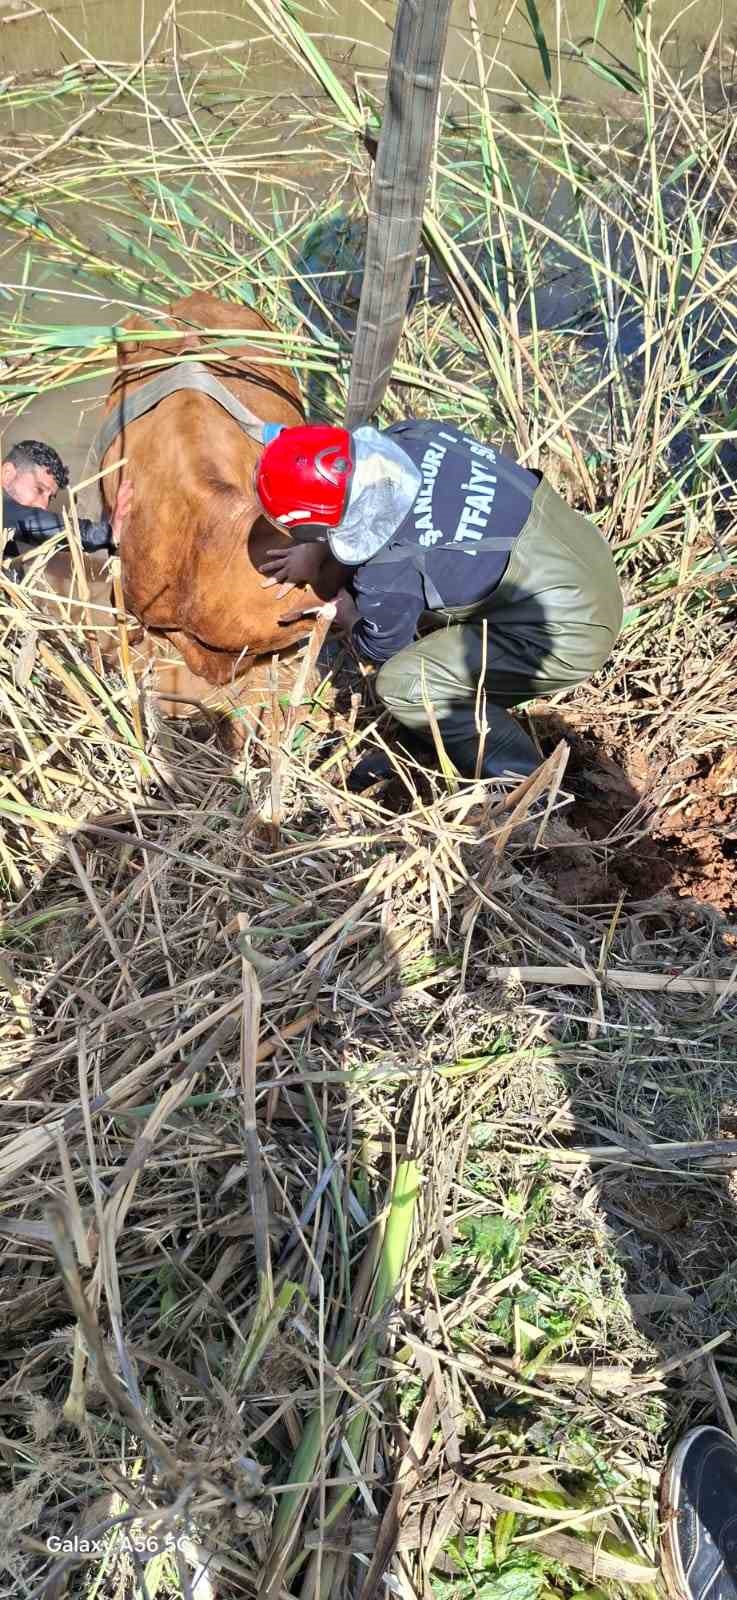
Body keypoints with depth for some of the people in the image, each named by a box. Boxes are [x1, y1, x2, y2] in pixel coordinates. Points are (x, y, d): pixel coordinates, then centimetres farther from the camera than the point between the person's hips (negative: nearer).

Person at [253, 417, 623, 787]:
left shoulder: (385, 573, -25)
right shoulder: (407, 437, -6)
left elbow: (380, 650, -2)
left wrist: (346, 614, 17)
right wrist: (313, 552, 22)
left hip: (571, 634, -9)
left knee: (401, 684, -9)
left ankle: (520, 782, 2)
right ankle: (425, 744, 27)